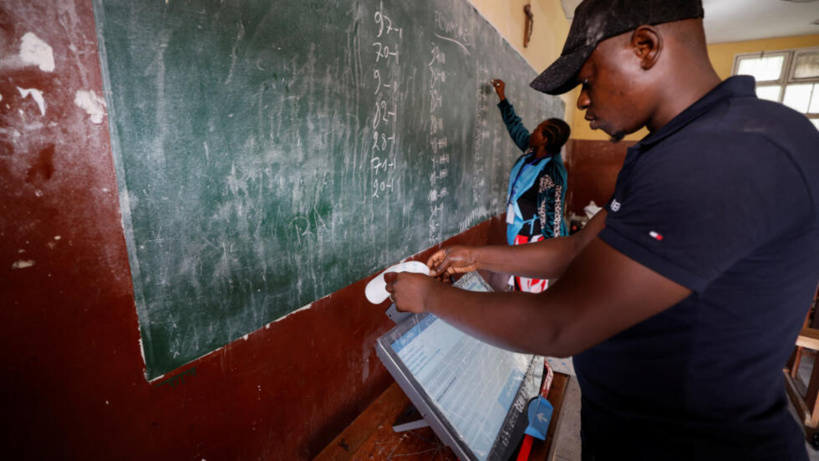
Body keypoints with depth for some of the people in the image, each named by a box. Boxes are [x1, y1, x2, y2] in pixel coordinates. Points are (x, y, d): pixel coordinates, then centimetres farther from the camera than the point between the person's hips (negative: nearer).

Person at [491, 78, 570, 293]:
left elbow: (554, 216, -21)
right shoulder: (531, 153, 2)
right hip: (519, 235, 9)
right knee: (520, 286, 21)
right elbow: (516, 127, 16)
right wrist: (502, 97, 21)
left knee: (531, 290, 1)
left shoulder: (552, 173, -23)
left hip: (534, 240, -9)